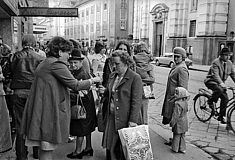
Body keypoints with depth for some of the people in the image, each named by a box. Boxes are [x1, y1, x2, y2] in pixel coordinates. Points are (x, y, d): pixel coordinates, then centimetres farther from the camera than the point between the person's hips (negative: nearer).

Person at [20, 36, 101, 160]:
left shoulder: (44, 64, 17)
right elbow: (75, 85, -14)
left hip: (40, 109, 10)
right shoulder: (56, 64, -13)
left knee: (44, 147, 16)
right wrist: (92, 80, 0)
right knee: (47, 148, 0)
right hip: (50, 111, -10)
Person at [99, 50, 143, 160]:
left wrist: (133, 120, -17)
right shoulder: (112, 76, 12)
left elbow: (136, 101, -13)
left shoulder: (135, 78, -10)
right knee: (110, 145, 10)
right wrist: (105, 92, 3)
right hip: (111, 117, 6)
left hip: (125, 119, -6)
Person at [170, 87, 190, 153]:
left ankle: (175, 148, 16)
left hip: (178, 123, -8)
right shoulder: (185, 102, 2)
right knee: (182, 136, 16)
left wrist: (172, 122, -14)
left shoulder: (178, 104, -24)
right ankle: (182, 148, 24)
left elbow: (176, 115, -22)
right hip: (184, 121, 8)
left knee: (176, 135, 5)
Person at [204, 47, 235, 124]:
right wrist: (221, 83, -45)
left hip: (221, 83, 7)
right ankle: (210, 101, -9)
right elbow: (215, 74, -30)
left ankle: (221, 117, 10)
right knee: (219, 90, -37)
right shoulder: (216, 62, -18)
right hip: (211, 81, -7)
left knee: (225, 98, -5)